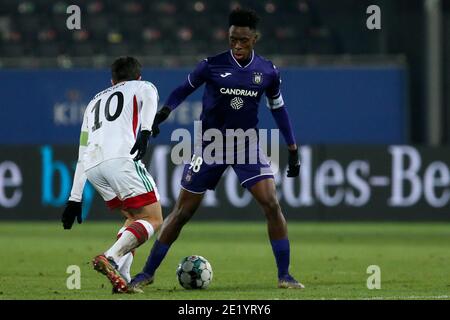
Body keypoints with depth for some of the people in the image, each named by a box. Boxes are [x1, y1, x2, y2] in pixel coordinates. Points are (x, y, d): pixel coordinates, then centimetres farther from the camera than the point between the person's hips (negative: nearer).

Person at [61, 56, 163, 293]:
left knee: (134, 217, 20)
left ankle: (121, 277, 1)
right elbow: (149, 99, -4)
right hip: (120, 157, -6)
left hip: (92, 167, 6)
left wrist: (75, 199, 35)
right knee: (153, 219, -3)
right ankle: (110, 259, -25)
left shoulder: (95, 102, 37)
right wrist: (145, 130, -20)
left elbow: (82, 155, 35)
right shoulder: (143, 87, 24)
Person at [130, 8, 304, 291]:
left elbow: (278, 108, 9)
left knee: (272, 205, -16)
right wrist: (163, 113, -16)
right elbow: (185, 89, 2)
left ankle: (285, 275, -7)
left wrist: (293, 149, 8)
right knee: (182, 212, 3)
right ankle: (148, 273, 14)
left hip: (247, 145, 1)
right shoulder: (213, 66, -9)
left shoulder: (267, 72, -3)